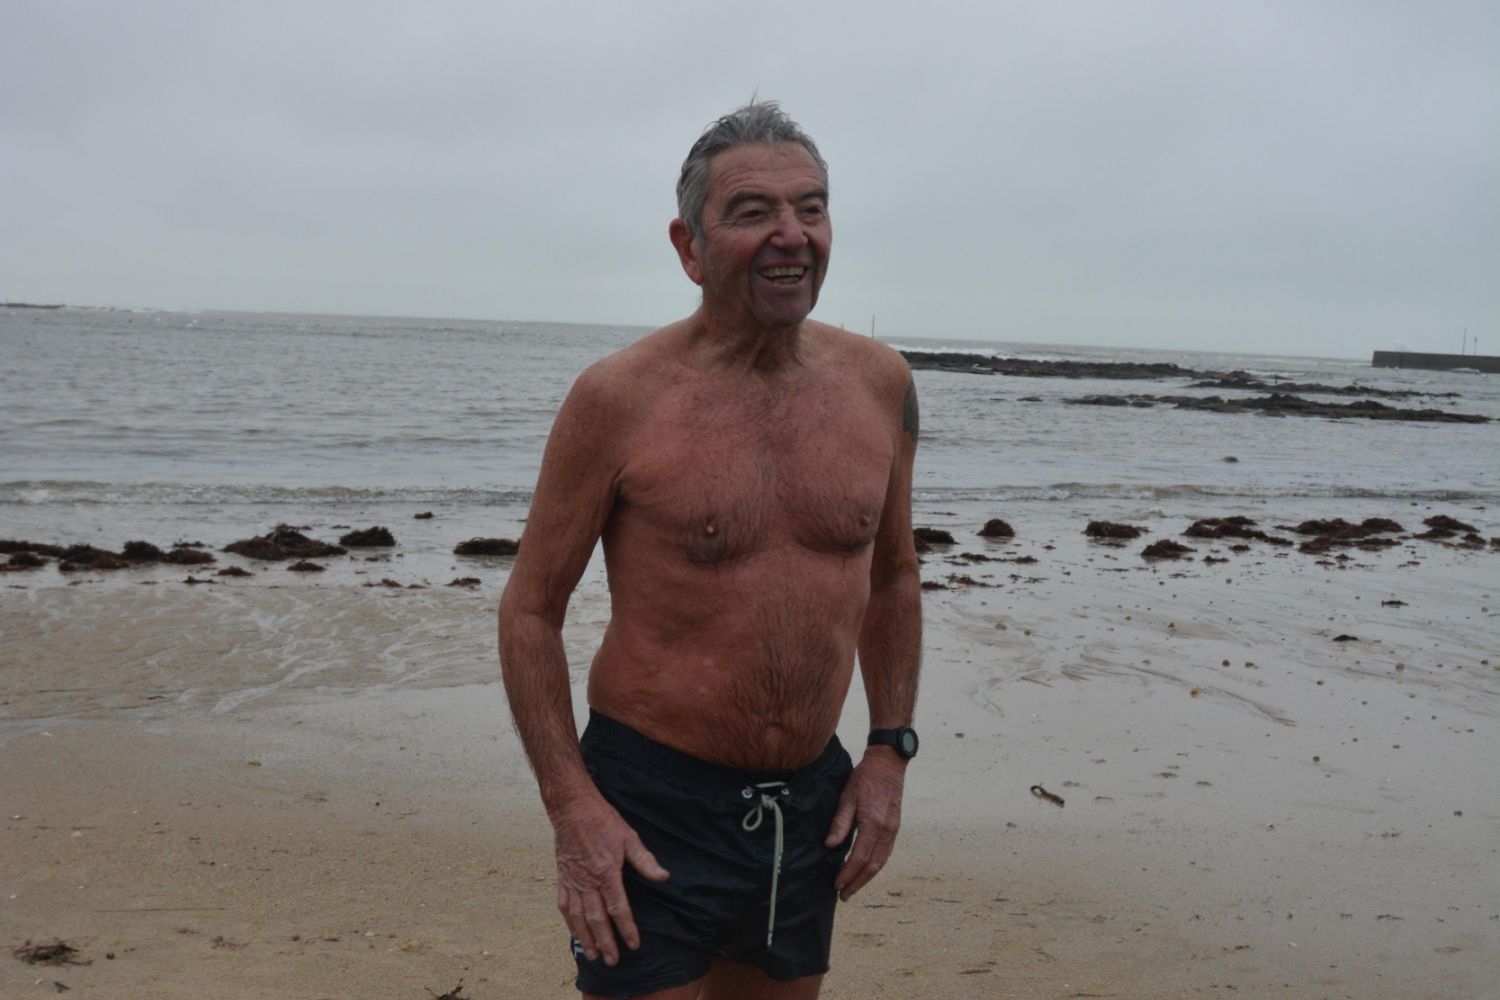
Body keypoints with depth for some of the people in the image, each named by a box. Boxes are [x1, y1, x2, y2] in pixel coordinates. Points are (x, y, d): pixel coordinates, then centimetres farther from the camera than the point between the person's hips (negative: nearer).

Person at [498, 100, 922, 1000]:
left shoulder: (880, 384, 0)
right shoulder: (619, 400, -12)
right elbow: (530, 610, -5)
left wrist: (891, 751, 7)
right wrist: (572, 806, -12)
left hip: (811, 807, 5)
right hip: (653, 808, -4)